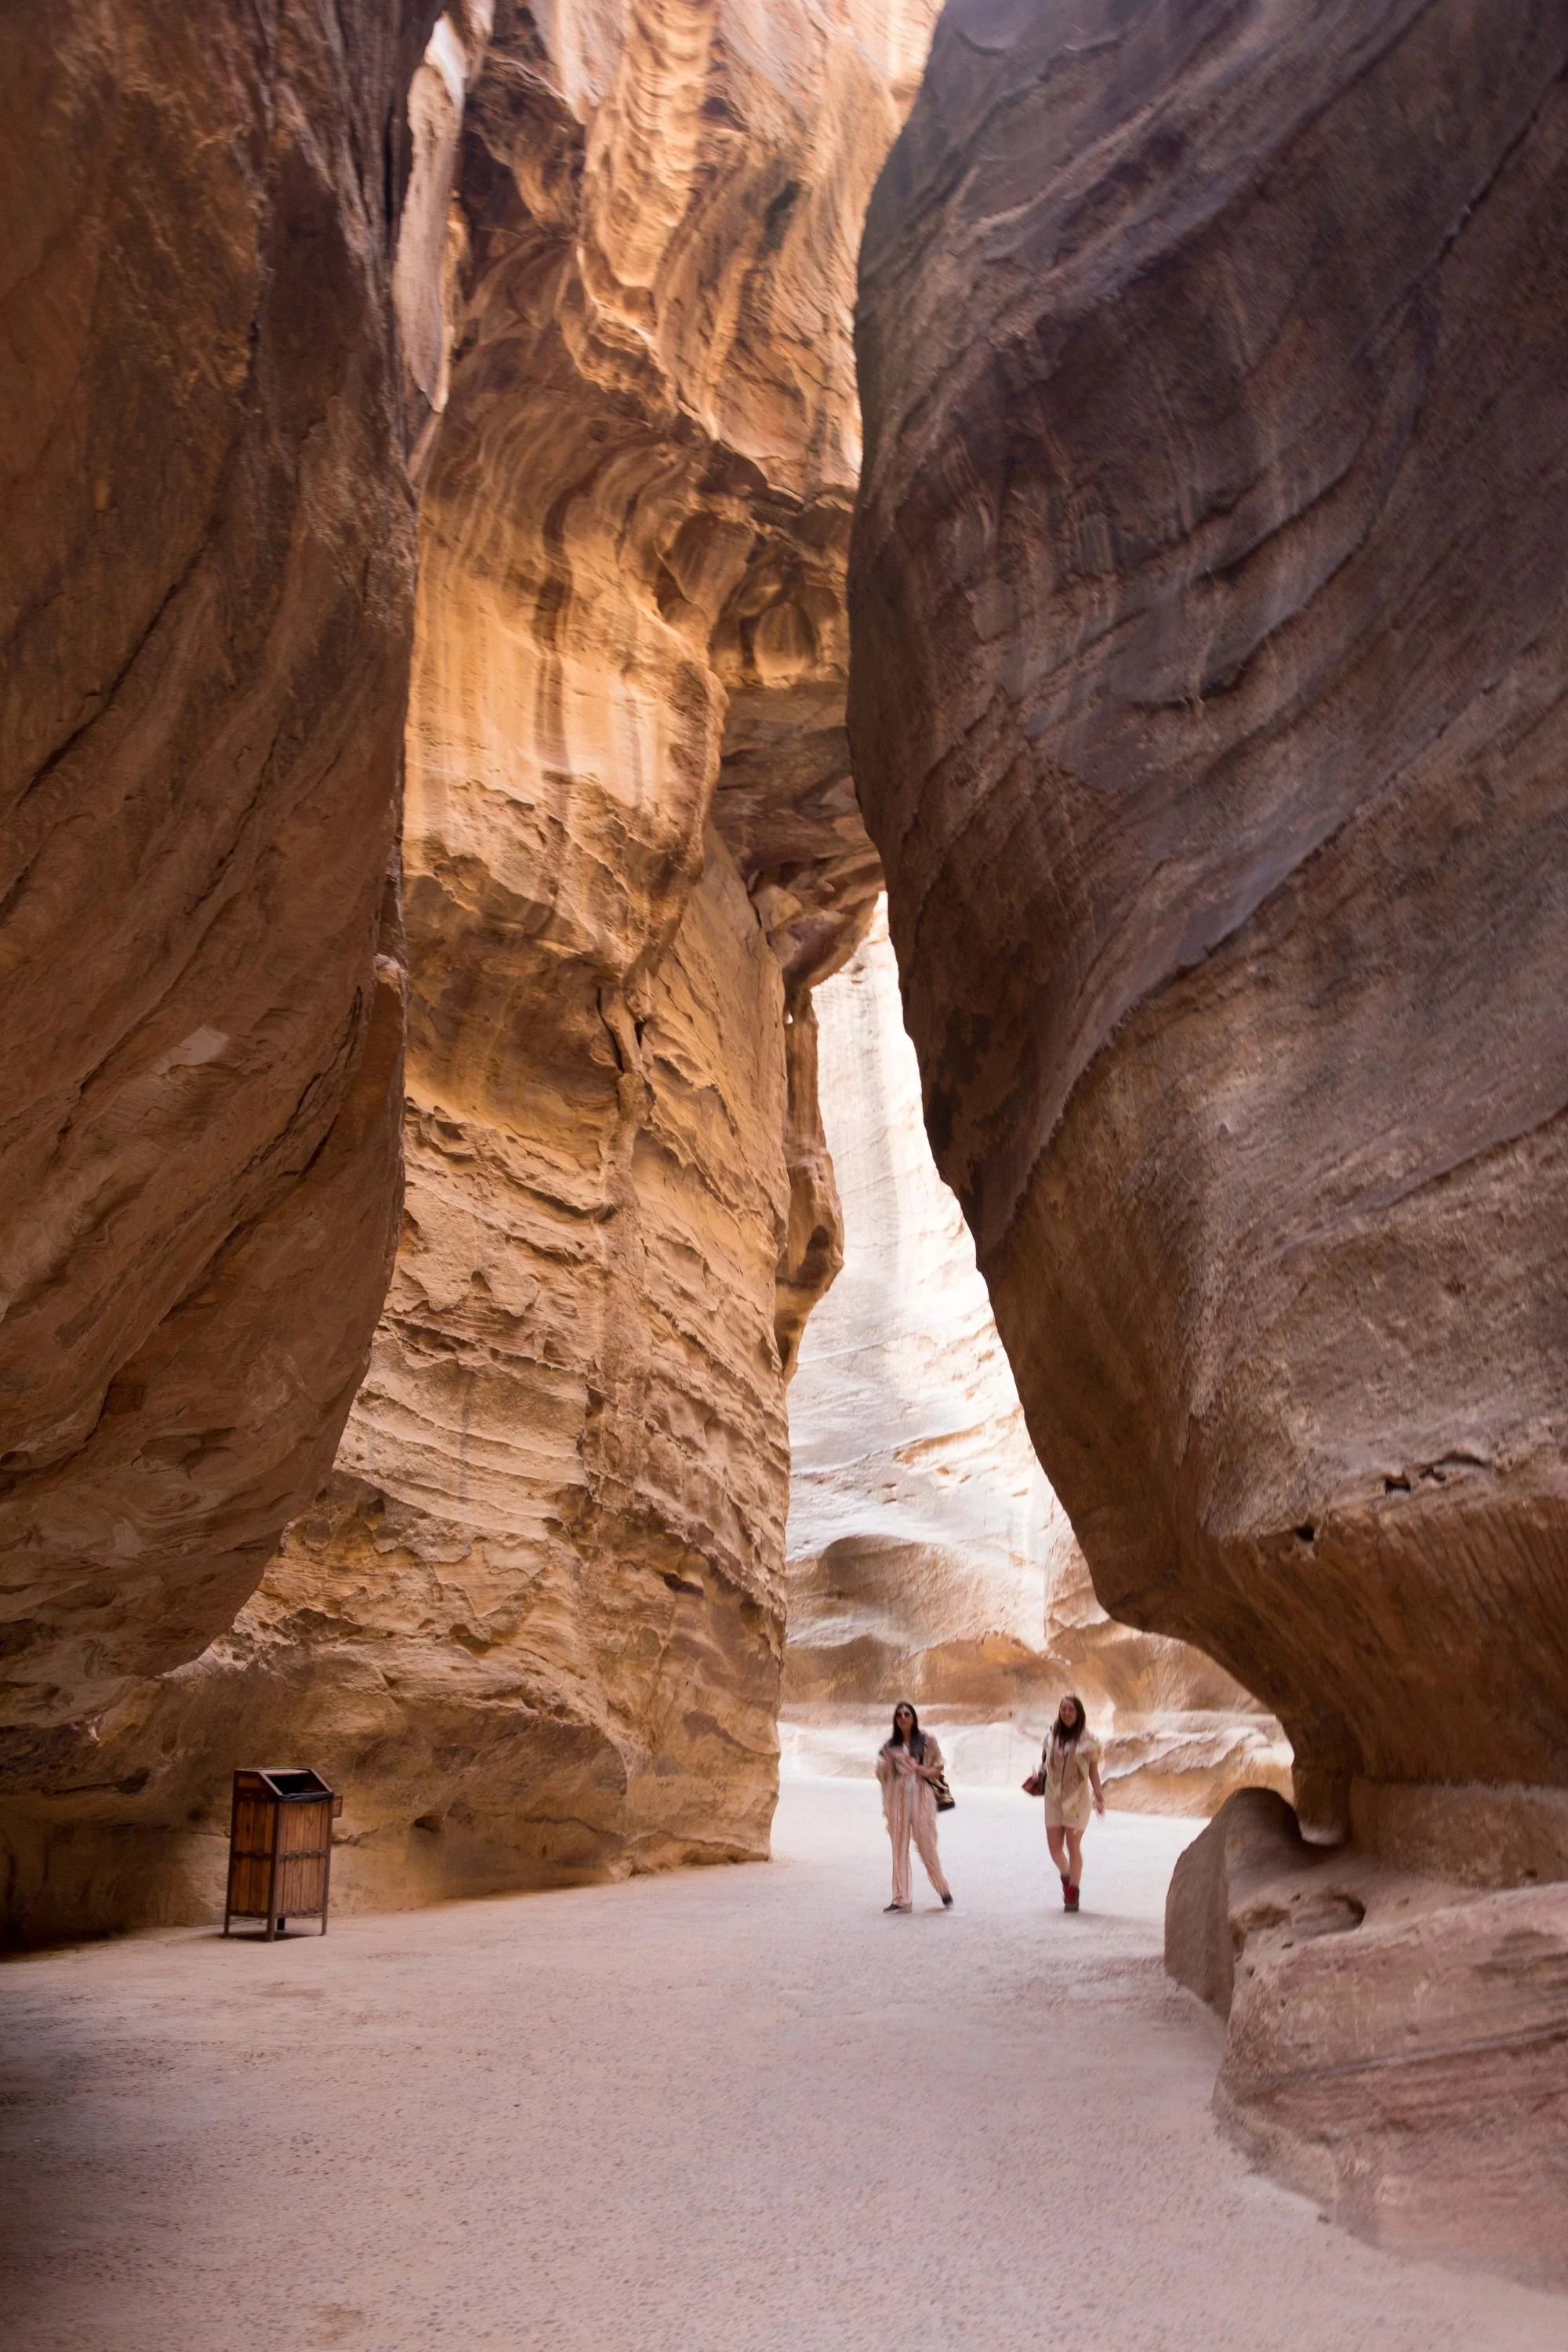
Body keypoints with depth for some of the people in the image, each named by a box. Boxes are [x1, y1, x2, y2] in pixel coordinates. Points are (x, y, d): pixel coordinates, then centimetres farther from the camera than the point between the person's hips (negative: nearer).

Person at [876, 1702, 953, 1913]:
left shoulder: (927, 1741, 5)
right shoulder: (890, 1746, 11)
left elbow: (939, 1768, 6)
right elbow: (881, 1774, 7)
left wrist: (923, 1771, -13)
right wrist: (889, 1762, -12)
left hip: (921, 1797, -2)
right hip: (898, 1798, 2)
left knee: (926, 1846, -4)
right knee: (899, 1848, 1)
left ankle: (944, 1891, 15)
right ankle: (902, 1899, 6)